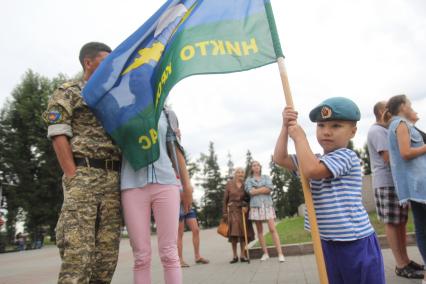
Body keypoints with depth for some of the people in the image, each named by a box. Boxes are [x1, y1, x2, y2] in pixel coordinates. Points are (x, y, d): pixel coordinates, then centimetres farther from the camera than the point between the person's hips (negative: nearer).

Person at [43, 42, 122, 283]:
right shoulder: (68, 93, 8)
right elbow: (58, 135, -4)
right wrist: (73, 177, -13)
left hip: (114, 179, 6)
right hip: (83, 175, -6)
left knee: (108, 251, 4)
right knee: (77, 250, -11)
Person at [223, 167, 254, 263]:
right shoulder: (229, 184, 3)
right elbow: (225, 199, 3)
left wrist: (246, 206, -13)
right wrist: (225, 213, -1)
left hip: (243, 211, 2)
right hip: (232, 210, -2)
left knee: (244, 233, 1)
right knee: (233, 233, -5)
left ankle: (243, 255, 10)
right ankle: (234, 255, 5)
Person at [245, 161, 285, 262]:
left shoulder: (266, 177, 12)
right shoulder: (249, 180, 9)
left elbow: (270, 188, -6)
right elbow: (250, 191, -8)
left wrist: (256, 190, -7)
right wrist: (264, 189, -5)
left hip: (267, 204, 0)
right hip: (256, 206, 1)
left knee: (272, 229, -8)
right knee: (259, 230, 4)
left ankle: (280, 253, -9)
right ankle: (265, 253, 13)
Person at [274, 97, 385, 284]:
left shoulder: (346, 156, -14)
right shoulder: (316, 160, 12)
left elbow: (310, 170, -29)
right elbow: (280, 159, 7)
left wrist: (299, 136, -17)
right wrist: (286, 127, -3)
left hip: (356, 243, -8)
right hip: (327, 243, 8)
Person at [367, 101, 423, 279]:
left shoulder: (385, 130, 21)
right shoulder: (377, 131, -11)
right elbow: (388, 158, -18)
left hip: (396, 181, 10)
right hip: (387, 183, -10)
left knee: (401, 222, 11)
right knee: (392, 224, -5)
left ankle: (405, 260, 19)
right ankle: (401, 265, 1)